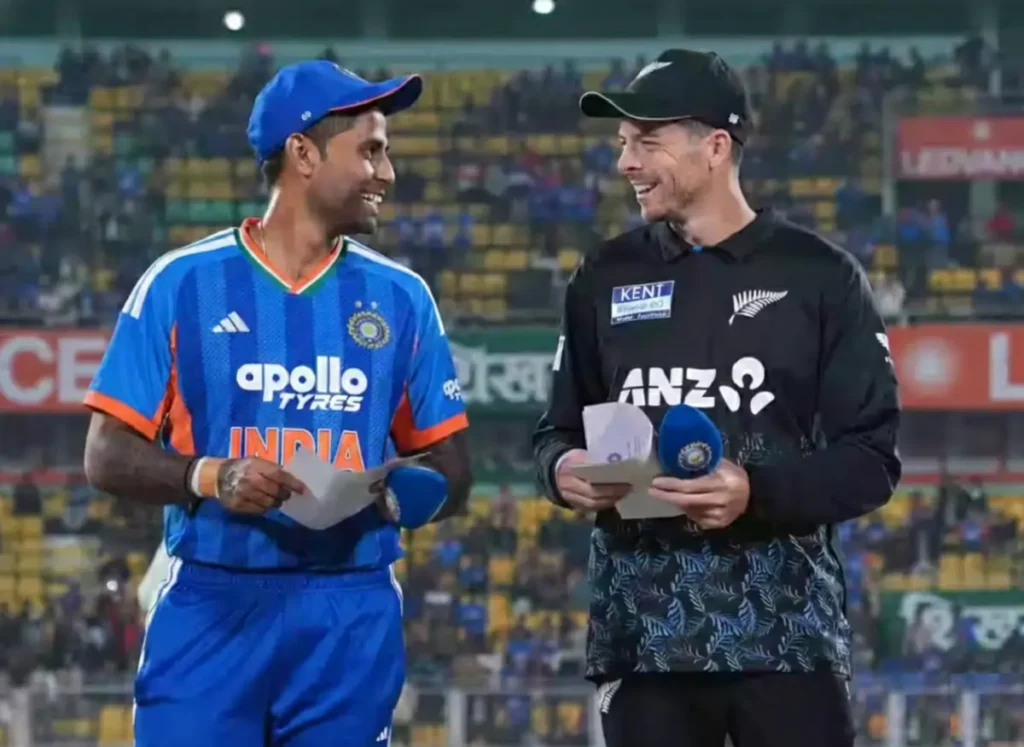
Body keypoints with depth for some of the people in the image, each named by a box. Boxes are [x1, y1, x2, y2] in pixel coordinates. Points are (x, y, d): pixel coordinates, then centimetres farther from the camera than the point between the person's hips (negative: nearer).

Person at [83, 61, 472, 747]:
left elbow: (450, 475, 11)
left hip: (352, 614, 3)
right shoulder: (184, 283, 2)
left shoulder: (401, 297, 10)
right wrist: (209, 477, -19)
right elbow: (109, 458, 0)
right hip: (210, 607, -3)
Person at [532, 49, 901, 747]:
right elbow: (561, 427, 19)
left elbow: (872, 460, -2)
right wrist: (562, 466, -5)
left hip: (785, 623, -3)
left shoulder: (819, 277, 1)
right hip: (642, 624, 3)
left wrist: (758, 491, -19)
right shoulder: (607, 277, 13)